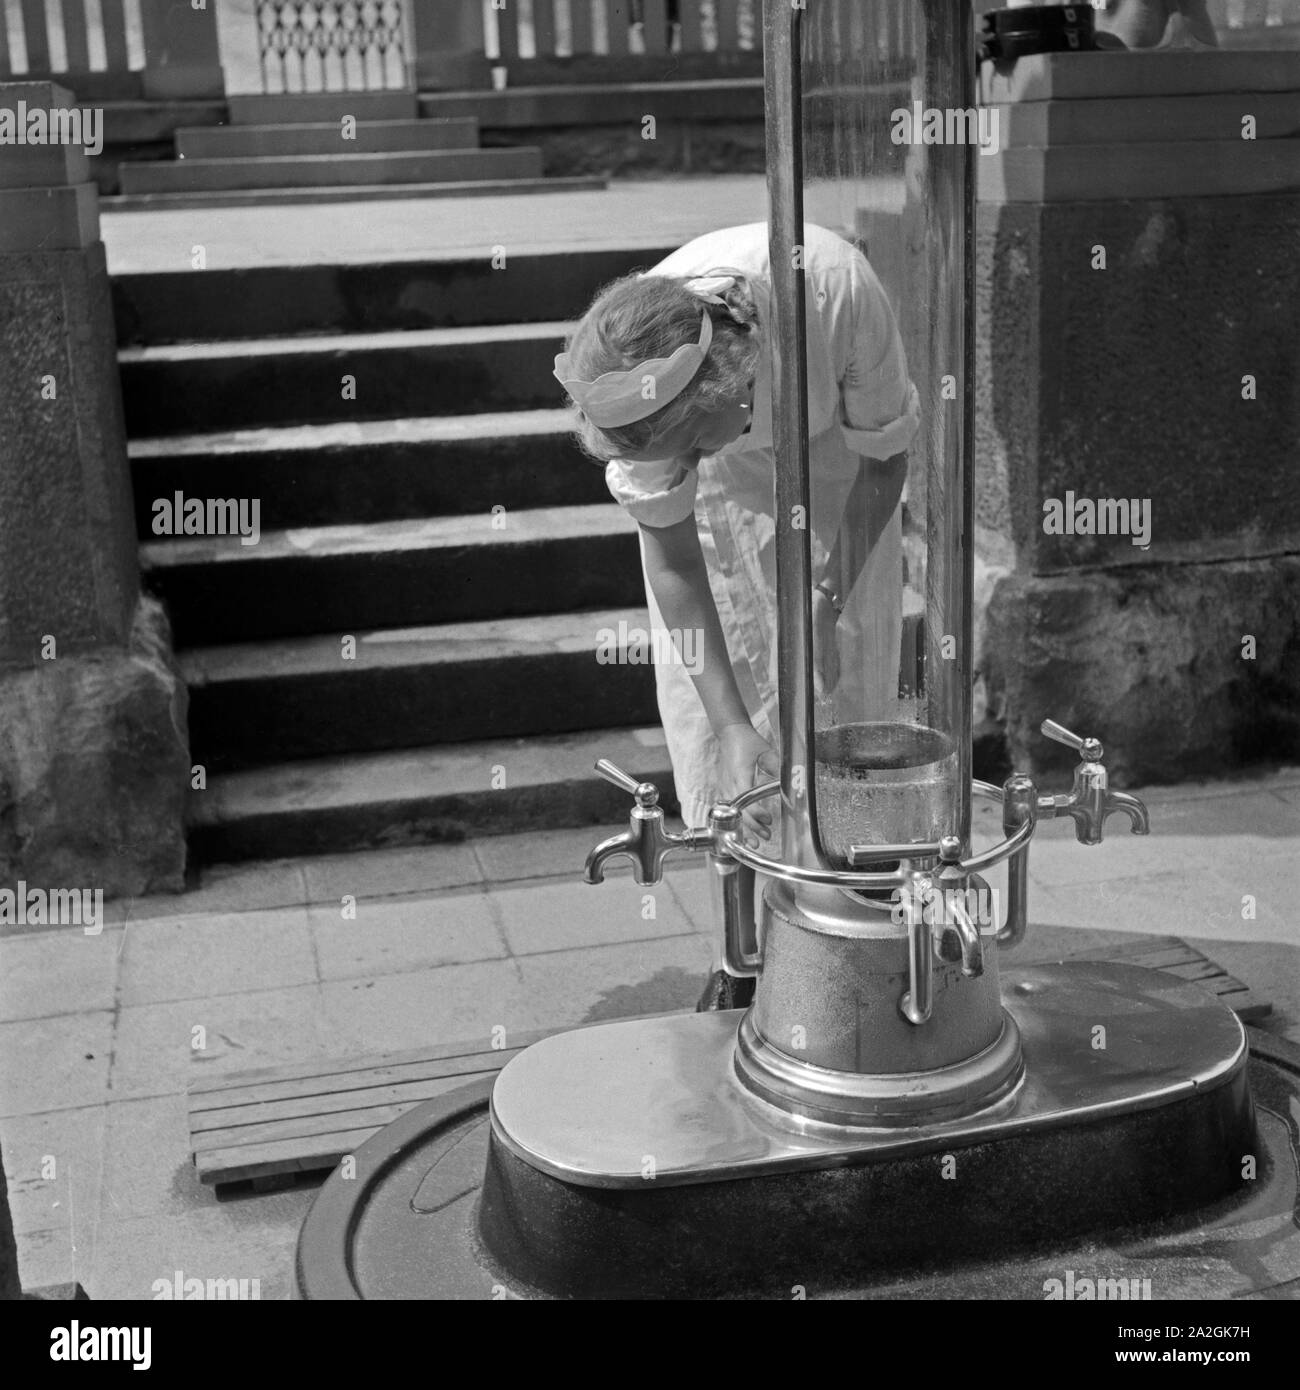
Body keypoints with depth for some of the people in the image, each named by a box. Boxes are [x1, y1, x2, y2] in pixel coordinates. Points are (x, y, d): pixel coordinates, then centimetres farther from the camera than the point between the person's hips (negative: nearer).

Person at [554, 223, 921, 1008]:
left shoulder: (836, 291, -41)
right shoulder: (641, 382, -36)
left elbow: (885, 455, -21)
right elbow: (670, 556, -24)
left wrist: (830, 603, -26)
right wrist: (733, 727, -29)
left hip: (835, 458, -1)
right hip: (719, 494, 1)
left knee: (845, 677, -4)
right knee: (706, 689, -4)